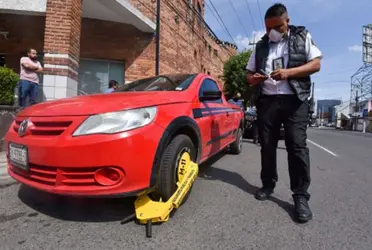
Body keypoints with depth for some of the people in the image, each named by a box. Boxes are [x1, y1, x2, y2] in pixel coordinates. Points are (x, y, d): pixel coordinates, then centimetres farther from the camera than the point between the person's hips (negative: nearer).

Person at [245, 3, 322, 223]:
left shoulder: (302, 37, 11)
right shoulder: (261, 45, 17)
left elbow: (316, 64, 2)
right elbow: (249, 74, 17)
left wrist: (288, 72, -14)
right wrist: (254, 78, -7)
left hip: (295, 100, -2)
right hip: (267, 101, 3)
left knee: (297, 146, -9)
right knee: (267, 146, 4)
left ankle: (301, 196, 0)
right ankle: (268, 185, 19)